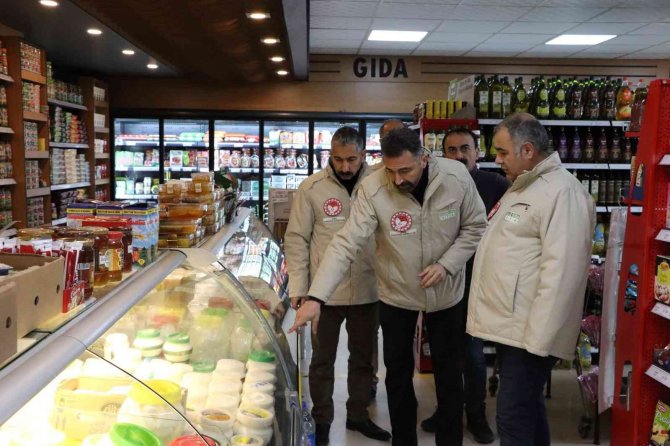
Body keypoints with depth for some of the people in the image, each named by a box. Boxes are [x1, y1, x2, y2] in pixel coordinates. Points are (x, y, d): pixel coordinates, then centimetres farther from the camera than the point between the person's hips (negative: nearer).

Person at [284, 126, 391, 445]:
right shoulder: (312, 188, -6)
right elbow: (297, 239, -3)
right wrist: (298, 288, -7)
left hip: (368, 290, 2)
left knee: (363, 357, 17)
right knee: (323, 359, 13)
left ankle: (358, 414, 37)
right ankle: (322, 420, 31)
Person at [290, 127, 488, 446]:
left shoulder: (457, 177, -20)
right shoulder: (372, 189, -25)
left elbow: (475, 227, -6)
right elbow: (346, 243, -29)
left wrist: (447, 264, -20)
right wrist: (315, 297, -38)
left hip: (447, 292, 1)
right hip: (396, 294, -1)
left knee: (449, 372, 16)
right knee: (398, 373, 15)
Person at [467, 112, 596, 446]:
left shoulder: (561, 192, -16)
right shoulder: (521, 187, 17)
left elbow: (561, 271, -23)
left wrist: (537, 337, -23)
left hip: (528, 330, -10)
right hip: (507, 324, 10)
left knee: (513, 418, -5)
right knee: (527, 408, 20)